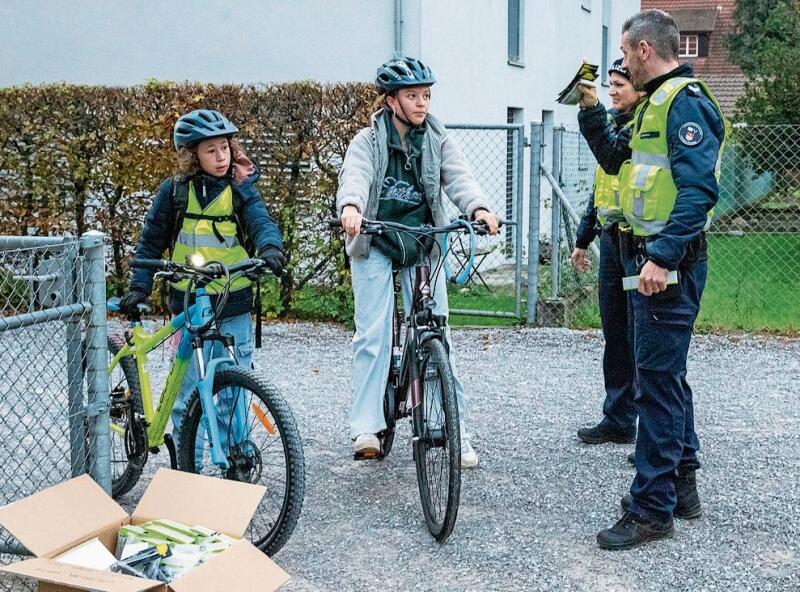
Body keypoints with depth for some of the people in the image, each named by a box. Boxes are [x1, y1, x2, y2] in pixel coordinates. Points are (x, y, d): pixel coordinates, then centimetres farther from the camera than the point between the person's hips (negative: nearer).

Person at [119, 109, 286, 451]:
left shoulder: (240, 189, 1)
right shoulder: (175, 191, 1)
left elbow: (261, 222, -13)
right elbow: (151, 241, 7)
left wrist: (270, 248, -35)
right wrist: (139, 286, -2)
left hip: (234, 307, 0)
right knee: (188, 392, 4)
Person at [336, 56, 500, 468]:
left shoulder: (437, 141, 5)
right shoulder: (368, 141, -2)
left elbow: (458, 177, -10)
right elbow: (355, 176, -21)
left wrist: (478, 207, -32)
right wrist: (350, 207, -44)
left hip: (423, 244, 2)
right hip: (375, 245, -2)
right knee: (372, 334, -7)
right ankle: (366, 426, -1)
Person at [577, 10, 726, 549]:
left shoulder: (686, 102, -14)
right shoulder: (655, 103, 17)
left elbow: (699, 187, -25)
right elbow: (617, 160, 27)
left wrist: (663, 258, -30)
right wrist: (592, 113, 15)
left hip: (669, 265, -11)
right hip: (649, 258, 11)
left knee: (658, 380, -7)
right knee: (666, 374, 18)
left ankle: (652, 510, -1)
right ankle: (682, 485, 31)